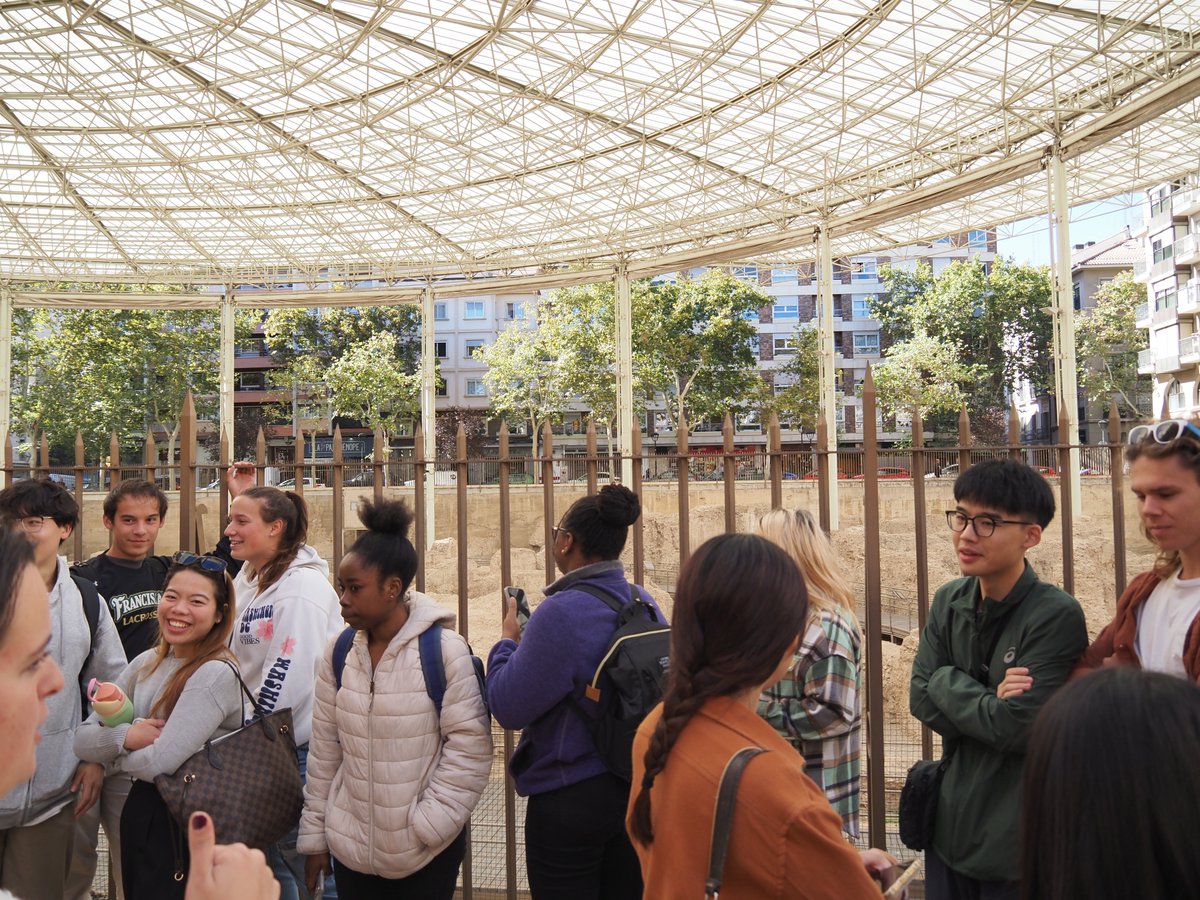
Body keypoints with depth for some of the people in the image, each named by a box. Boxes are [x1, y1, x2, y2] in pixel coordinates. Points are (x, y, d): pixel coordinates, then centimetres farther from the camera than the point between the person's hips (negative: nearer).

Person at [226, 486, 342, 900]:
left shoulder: (303, 586, -18)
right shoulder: (248, 582, 10)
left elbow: (288, 677, -22)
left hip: (301, 749, -9)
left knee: (309, 867, 1)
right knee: (268, 863, 17)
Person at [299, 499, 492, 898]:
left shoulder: (444, 649, -14)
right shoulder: (338, 653, 1)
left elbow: (470, 746, -12)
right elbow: (323, 751, 6)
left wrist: (428, 825, -13)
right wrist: (314, 834, 9)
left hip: (427, 851, -4)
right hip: (350, 847, 4)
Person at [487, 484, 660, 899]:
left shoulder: (562, 613, -23)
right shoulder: (645, 604, 0)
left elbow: (509, 708, -19)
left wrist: (508, 639, -2)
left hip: (570, 799, -7)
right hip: (638, 788, 7)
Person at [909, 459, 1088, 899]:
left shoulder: (1058, 616, -20)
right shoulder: (948, 601, 1)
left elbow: (1015, 726, -23)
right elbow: (921, 701, -3)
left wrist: (948, 681, -11)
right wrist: (989, 704, -17)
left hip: (1020, 837, -5)